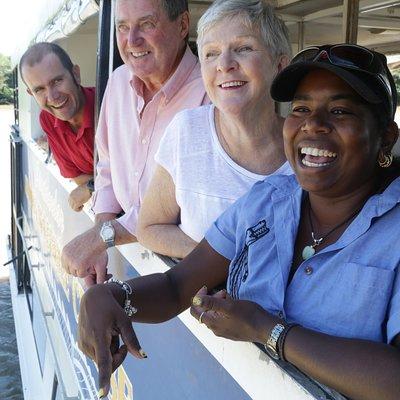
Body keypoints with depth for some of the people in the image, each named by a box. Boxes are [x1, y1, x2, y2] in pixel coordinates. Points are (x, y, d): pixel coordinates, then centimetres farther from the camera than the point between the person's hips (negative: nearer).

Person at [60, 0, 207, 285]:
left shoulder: (209, 93, -19)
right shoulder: (119, 80, 4)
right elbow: (109, 168, 12)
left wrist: (105, 235, -20)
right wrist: (99, 247, 0)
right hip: (128, 250, 5)